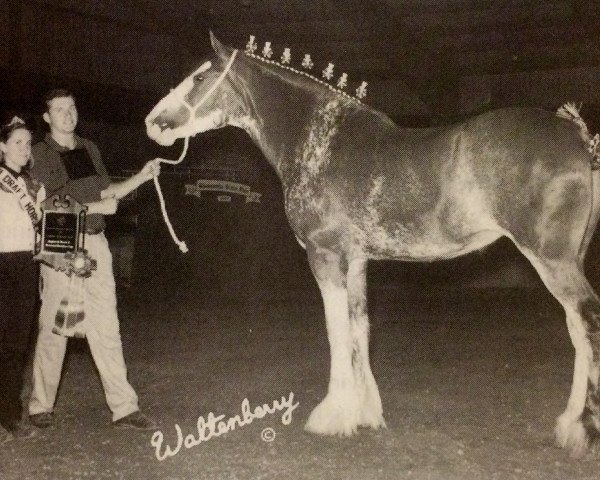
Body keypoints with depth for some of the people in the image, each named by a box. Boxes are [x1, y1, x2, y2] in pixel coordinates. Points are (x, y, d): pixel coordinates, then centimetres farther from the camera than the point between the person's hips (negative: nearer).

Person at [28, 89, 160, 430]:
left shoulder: (89, 149, 14)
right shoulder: (40, 155, -3)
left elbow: (107, 192, 21)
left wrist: (142, 177, 9)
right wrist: (96, 207, -12)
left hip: (96, 245, 5)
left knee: (106, 328, 4)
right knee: (53, 329, 3)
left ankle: (124, 407, 5)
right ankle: (41, 406, 17)